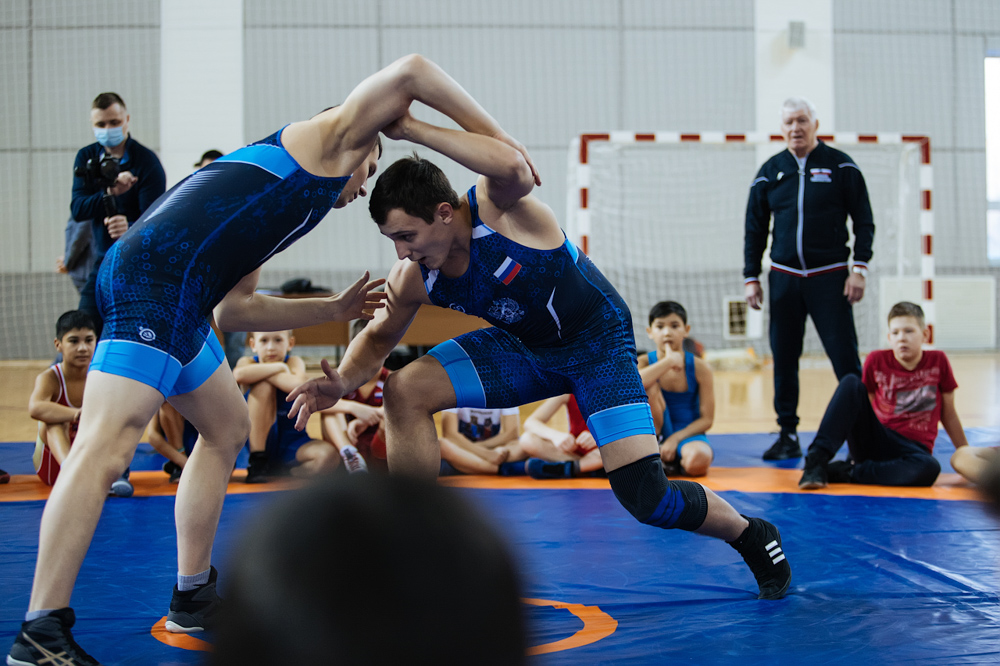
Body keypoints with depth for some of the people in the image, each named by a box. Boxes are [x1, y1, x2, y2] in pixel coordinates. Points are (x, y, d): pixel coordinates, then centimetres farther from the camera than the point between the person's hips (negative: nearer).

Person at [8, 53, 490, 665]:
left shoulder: (274, 189, 33)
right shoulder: (327, 140, 13)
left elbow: (234, 310, 27)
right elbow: (410, 71, 3)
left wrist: (336, 308, 34)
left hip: (166, 293, 10)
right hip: (156, 277, -10)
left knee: (228, 427, 21)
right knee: (106, 445, -16)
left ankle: (193, 597, 25)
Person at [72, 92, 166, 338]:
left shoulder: (146, 162, -10)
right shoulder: (86, 158, 5)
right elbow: (78, 210, -7)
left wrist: (129, 228, -39)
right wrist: (110, 193, -25)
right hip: (102, 265, 5)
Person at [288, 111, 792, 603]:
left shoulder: (497, 204, -31)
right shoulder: (412, 279, -14)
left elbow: (512, 164, -56)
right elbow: (380, 337, 4)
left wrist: (410, 129, -49)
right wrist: (343, 381, -18)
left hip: (598, 345, -5)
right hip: (526, 350, 6)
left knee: (648, 500, -16)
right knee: (405, 391, -13)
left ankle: (750, 535, 18)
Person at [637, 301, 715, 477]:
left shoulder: (700, 368, -7)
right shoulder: (644, 363, -6)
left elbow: (707, 420, -7)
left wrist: (675, 438, -19)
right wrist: (668, 361, -30)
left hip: (687, 433, -1)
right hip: (660, 431, 1)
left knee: (698, 460, -38)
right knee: (648, 386, -25)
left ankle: (672, 462, -3)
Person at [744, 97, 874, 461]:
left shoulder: (841, 166, 2)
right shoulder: (769, 172, 9)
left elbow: (864, 221, 3)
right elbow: (755, 230, 14)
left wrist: (859, 268, -6)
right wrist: (751, 277, 7)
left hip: (830, 277, -3)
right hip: (784, 278, 3)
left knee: (845, 357, -7)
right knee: (783, 359, 5)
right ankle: (788, 434, 14)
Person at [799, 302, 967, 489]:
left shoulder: (938, 361, -1)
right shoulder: (876, 361, 0)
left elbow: (948, 415, 8)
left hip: (911, 448, 0)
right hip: (873, 440, 1)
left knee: (929, 468, -39)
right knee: (851, 383, -23)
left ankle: (846, 472, -27)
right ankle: (817, 459, -30)